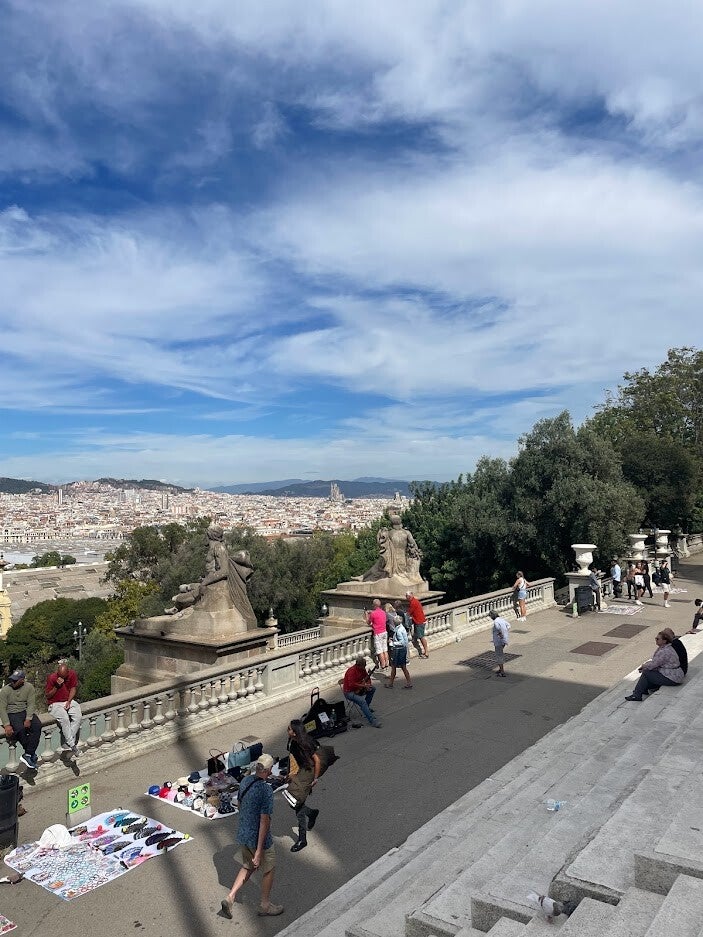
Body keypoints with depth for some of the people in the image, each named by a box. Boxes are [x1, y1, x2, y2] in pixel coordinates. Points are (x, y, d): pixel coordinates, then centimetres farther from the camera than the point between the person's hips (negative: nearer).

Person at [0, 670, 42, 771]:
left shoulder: (29, 687, -2)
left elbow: (31, 704, -6)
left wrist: (28, 719, -20)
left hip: (26, 712, 2)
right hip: (12, 714, -2)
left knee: (37, 726, -27)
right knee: (20, 729, -32)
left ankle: (27, 755, -21)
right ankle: (32, 755, -14)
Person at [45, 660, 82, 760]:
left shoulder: (73, 674, -4)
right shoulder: (52, 677, -14)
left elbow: (73, 689, 6)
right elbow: (47, 695, -7)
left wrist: (69, 701, -9)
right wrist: (57, 686, -23)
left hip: (69, 701, 4)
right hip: (55, 704, -4)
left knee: (78, 716, -26)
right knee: (65, 719, -33)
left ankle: (67, 743, -22)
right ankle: (73, 746, -28)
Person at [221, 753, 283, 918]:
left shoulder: (245, 781, -5)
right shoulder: (266, 790, -28)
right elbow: (264, 821, -27)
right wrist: (259, 851, -22)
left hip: (243, 835, 7)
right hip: (259, 839, -7)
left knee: (248, 867, 27)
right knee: (268, 870, 18)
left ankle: (229, 898, 19)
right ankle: (265, 904, 33)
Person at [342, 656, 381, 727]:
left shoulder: (362, 669, 1)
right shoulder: (352, 671, -25)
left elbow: (367, 677, 13)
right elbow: (351, 684, -34)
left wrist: (368, 684, -8)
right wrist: (363, 685, -32)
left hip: (358, 689, 9)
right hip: (349, 692, -9)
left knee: (372, 689, 1)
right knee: (362, 701, -29)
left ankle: (366, 707, 12)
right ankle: (373, 721, -32)